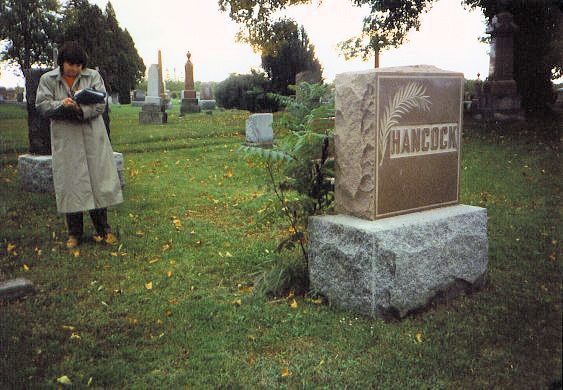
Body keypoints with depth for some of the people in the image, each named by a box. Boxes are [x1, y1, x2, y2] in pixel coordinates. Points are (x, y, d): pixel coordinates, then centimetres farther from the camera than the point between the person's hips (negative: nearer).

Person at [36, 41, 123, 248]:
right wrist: (61, 105, -19)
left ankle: (102, 229, 14)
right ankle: (74, 232, 13)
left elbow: (100, 104, -4)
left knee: (98, 179, 2)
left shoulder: (93, 76, 5)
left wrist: (81, 109, -21)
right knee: (70, 183, 2)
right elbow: (42, 105, 0)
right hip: (65, 140, 0)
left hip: (93, 138, 0)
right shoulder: (48, 79, 7)